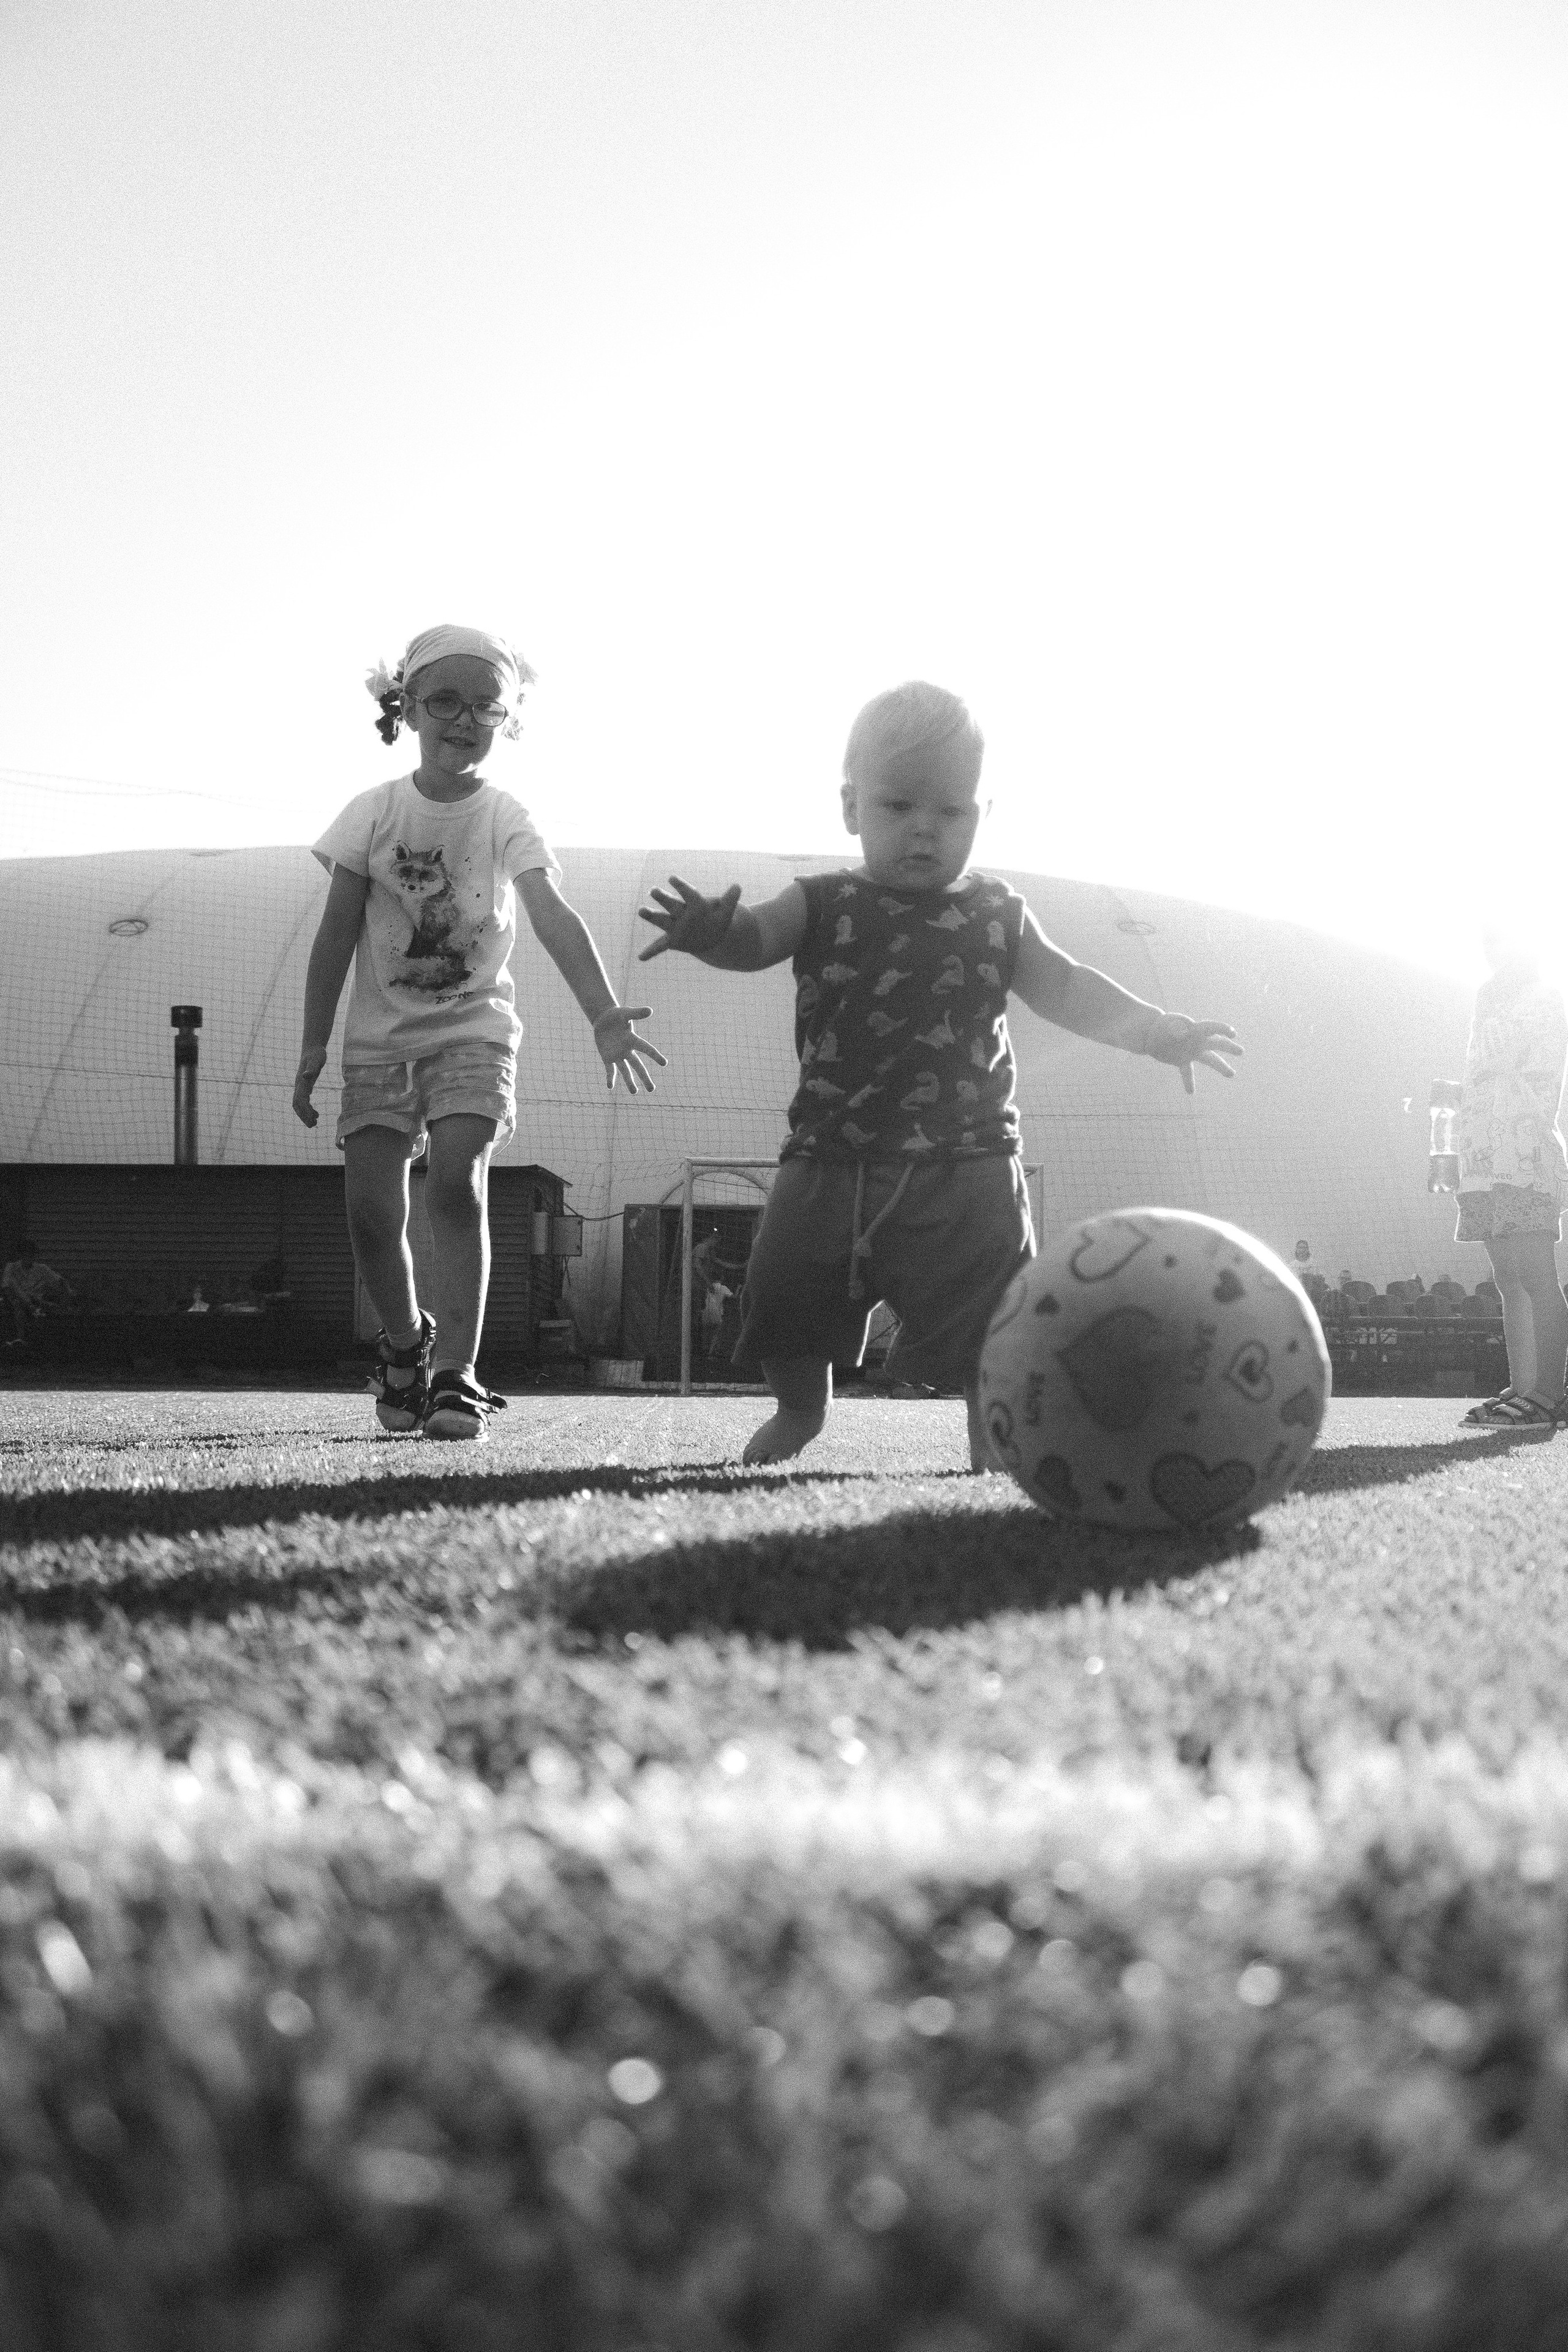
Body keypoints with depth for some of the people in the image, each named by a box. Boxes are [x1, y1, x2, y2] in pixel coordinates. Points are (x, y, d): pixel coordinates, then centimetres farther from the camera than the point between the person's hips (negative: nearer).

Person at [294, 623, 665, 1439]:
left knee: (457, 1182, -20)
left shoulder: (506, 820, -7)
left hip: (474, 1028, -2)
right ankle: (405, 1339, 23)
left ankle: (455, 1374, -16)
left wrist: (604, 1014, -36)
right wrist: (312, 1049, 1)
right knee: (371, 1205, -6)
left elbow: (554, 917, -22)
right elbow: (336, 937, 2)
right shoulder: (374, 813, -2)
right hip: (381, 1033, 2)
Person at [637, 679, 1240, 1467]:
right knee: (786, 1295, 9)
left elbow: (1066, 991, 8)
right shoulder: (824, 906, 4)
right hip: (833, 1157, 1)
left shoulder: (996, 916, 8)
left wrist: (1154, 1029, -6)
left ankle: (996, 1444, 11)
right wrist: (712, 932, -36)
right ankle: (802, 1408, 36)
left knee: (989, 1316, -5)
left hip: (964, 1165, -1)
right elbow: (755, 940, -11)